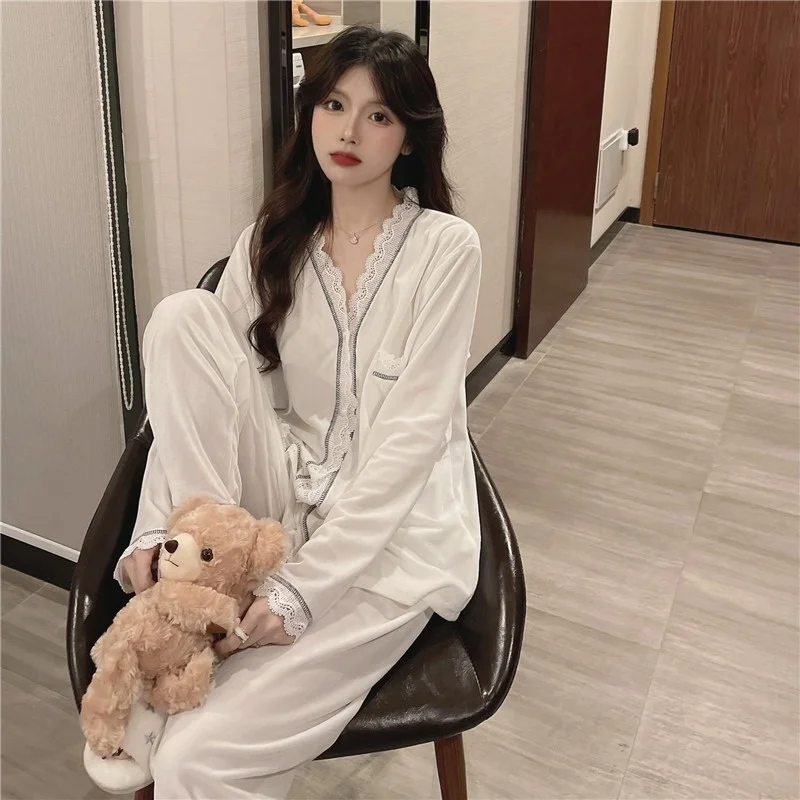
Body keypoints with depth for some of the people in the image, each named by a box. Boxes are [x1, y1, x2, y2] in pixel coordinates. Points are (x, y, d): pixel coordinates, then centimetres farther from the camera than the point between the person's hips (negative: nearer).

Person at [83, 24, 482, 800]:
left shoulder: (445, 247, -9)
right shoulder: (271, 242, 5)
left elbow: (413, 434, -16)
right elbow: (195, 392, 0)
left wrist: (300, 589, -20)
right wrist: (157, 531, -14)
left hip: (391, 532, -4)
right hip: (286, 499, 5)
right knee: (184, 315, -19)